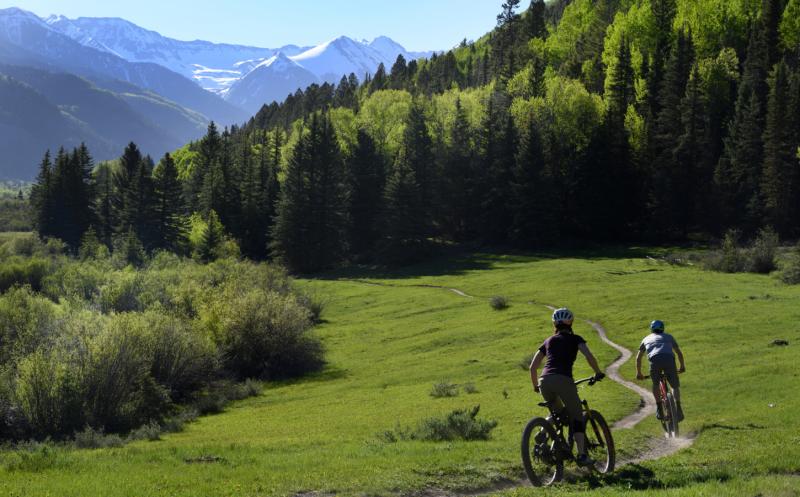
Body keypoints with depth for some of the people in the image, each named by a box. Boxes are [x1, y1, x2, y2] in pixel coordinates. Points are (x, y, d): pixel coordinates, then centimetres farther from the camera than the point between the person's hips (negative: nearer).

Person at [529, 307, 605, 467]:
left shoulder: (548, 342, 26)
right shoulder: (575, 339, 16)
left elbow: (533, 367, 21)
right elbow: (589, 357, 0)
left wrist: (536, 386, 34)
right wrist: (598, 373, 15)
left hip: (545, 382, 4)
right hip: (563, 380, -4)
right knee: (577, 417, 8)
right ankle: (582, 455, -6)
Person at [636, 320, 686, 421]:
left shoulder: (647, 339, 32)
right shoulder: (668, 337, 32)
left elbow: (638, 357, 31)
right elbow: (679, 353, 32)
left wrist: (639, 373, 38)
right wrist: (682, 366, 45)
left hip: (655, 360, 0)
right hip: (669, 359, 0)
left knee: (655, 384, 23)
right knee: (675, 386, 15)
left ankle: (659, 408, 12)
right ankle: (678, 407, -5)